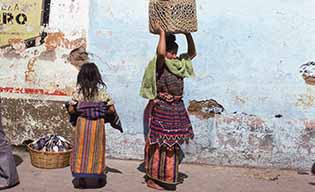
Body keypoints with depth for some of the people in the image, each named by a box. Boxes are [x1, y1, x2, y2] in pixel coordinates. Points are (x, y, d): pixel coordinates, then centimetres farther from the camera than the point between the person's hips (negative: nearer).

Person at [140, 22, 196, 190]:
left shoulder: (179, 64, 12)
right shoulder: (159, 65, -11)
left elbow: (192, 53, 20)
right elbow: (160, 52, -31)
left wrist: (188, 34, 10)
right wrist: (161, 33, -20)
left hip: (177, 109, 8)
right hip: (161, 108, -8)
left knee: (172, 144, 15)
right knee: (158, 144, -2)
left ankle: (167, 177, 29)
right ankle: (152, 179, 8)